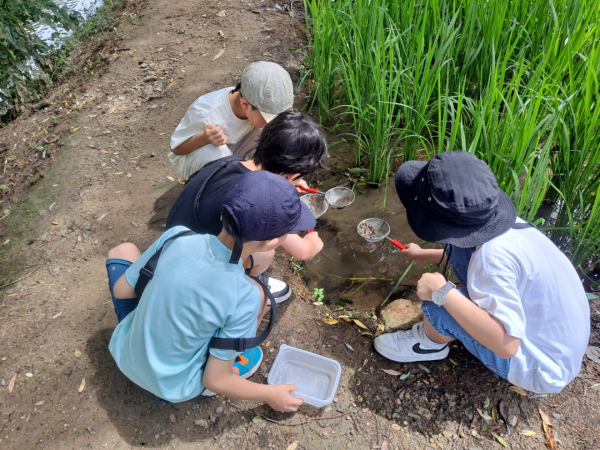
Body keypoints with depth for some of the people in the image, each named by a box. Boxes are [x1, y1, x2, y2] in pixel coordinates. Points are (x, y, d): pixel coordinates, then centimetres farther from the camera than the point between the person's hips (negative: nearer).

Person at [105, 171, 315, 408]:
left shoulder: (176, 237, -21)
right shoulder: (244, 297, -29)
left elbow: (121, 290, -5)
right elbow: (214, 381, -18)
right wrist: (271, 394, -1)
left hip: (125, 356, 3)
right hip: (173, 388, -3)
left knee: (124, 250, 17)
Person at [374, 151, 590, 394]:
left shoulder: (493, 256, -36)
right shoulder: (490, 217, -11)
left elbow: (506, 344, -39)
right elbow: (463, 250, 13)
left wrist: (442, 293, -35)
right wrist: (422, 254, 23)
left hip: (541, 367, -8)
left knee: (436, 306, -27)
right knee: (458, 251, 0)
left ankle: (430, 343, 9)